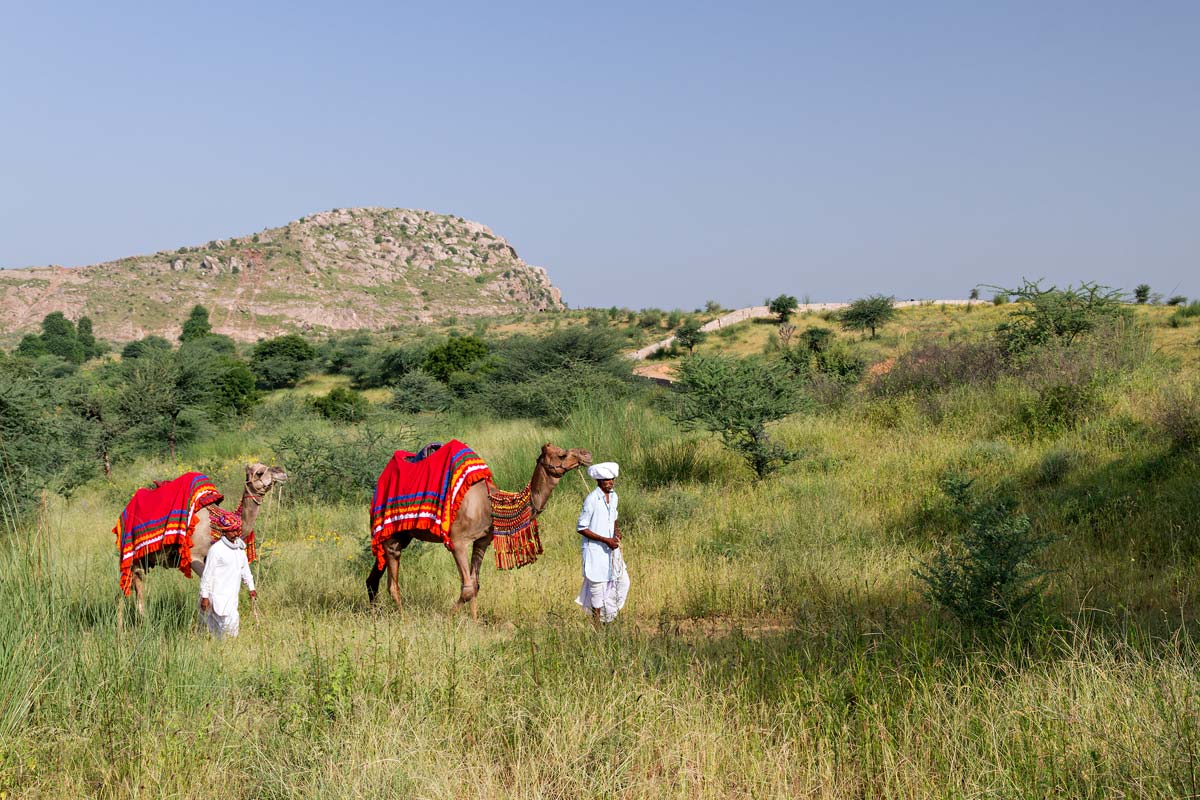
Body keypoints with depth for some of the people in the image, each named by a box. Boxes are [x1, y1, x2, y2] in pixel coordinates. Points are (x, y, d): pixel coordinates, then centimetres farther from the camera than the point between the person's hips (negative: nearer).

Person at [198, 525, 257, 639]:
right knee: (230, 621, -15)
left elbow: (245, 569, 23)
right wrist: (205, 596, -12)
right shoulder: (216, 549, -11)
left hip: (232, 595, 7)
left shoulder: (240, 548, 11)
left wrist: (251, 588, 21)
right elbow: (207, 574, -10)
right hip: (219, 595, -7)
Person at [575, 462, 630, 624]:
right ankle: (597, 623, 18)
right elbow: (581, 528, -16)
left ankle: (609, 614, 27)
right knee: (598, 586, 3)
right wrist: (606, 540, -19)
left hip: (611, 548, 7)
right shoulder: (591, 499, -18)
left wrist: (616, 530, -2)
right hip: (595, 549, -7)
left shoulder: (613, 496, 4)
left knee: (623, 581, 8)